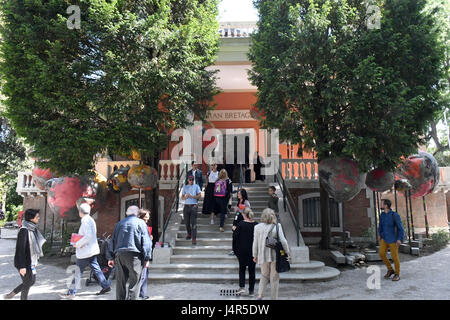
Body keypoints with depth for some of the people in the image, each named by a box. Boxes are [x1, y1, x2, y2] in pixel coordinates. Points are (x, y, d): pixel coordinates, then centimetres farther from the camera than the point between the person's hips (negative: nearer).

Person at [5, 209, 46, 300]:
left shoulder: (33, 229, 5)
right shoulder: (24, 231, -22)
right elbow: (20, 249, -22)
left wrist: (35, 261, 17)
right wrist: (22, 266, -21)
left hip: (30, 262, 9)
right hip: (24, 263, -9)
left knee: (32, 281, 18)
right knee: (27, 283, 6)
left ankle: (11, 294, 30)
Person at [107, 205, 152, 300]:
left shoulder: (120, 223, 17)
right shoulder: (141, 223, 4)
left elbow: (113, 240, 17)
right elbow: (146, 241, -3)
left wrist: (111, 257, 19)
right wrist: (146, 258, -3)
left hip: (119, 254, 5)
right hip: (134, 255, -5)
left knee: (120, 282, 12)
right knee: (134, 282, -2)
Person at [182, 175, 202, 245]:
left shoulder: (196, 187, 5)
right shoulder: (185, 187, 13)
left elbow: (199, 196, -4)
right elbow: (182, 197, 13)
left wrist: (191, 196, -16)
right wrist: (186, 197, -9)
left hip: (194, 206, -3)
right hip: (186, 206, 3)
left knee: (193, 223, -10)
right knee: (187, 222, 8)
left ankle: (194, 238, -10)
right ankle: (189, 234, 30)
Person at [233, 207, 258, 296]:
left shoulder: (240, 224, -10)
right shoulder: (256, 225, -5)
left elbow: (235, 237, -7)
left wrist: (235, 249, 4)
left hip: (242, 250, -1)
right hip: (253, 251, 2)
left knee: (242, 268, 15)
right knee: (252, 270, 11)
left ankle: (242, 286, 1)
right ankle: (251, 290, 16)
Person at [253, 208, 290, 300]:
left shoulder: (258, 227, -2)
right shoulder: (277, 226, -7)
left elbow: (255, 243, 2)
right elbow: (283, 241, -11)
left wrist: (255, 255, 11)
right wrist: (287, 252, 0)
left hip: (263, 256, 2)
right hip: (275, 256, -2)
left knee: (264, 276, 17)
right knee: (274, 277, 11)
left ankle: (260, 296, 3)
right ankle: (274, 298, 18)